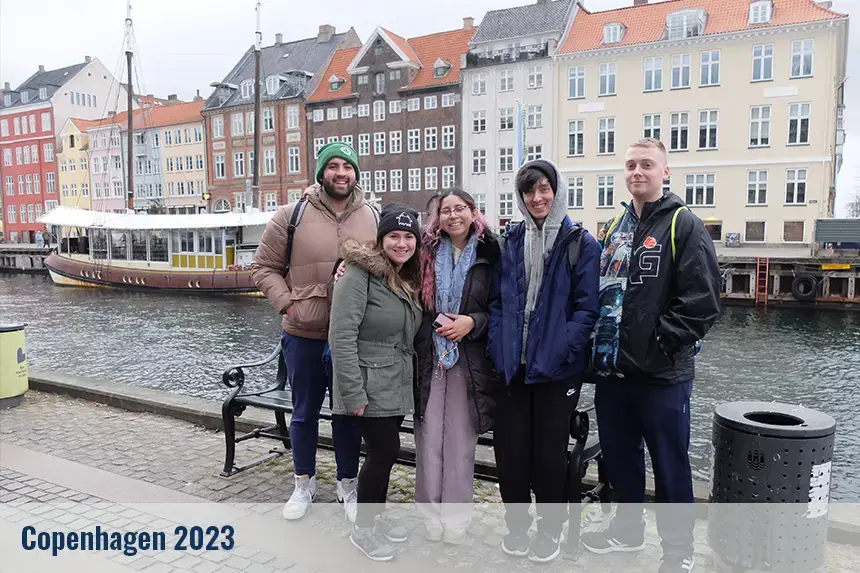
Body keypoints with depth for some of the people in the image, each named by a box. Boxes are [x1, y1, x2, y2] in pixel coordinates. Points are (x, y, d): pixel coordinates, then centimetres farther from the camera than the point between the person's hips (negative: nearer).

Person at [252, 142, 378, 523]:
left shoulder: (373, 219, 2)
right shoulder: (292, 216, -4)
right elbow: (264, 267, 3)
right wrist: (287, 304, -9)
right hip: (304, 336, -1)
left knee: (349, 413, 14)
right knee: (305, 413, 14)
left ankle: (347, 484, 32)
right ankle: (304, 484, 34)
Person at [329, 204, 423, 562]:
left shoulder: (408, 280, 10)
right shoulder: (360, 274, -16)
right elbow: (341, 336, -22)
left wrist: (411, 378, 14)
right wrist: (354, 393, -24)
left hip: (397, 385, 8)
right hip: (370, 386, -8)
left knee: (384, 451, 15)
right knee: (385, 452, -4)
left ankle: (376, 514, 33)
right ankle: (363, 529, 15)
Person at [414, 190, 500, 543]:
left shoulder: (488, 254, 1)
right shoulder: (427, 252, 4)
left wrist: (472, 322, -11)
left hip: (470, 360, -1)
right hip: (428, 357, 1)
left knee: (460, 441, 5)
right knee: (428, 439, 3)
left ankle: (456, 521, 20)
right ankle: (431, 516, 20)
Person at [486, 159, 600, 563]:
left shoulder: (580, 243, -3)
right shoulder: (512, 241, 9)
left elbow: (586, 307, -8)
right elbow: (498, 300, 9)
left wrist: (560, 352, -18)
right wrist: (499, 347, -2)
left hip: (556, 367, -3)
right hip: (513, 365, 3)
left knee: (549, 450, 8)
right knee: (510, 447, 8)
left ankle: (550, 530, 29)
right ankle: (516, 525, 29)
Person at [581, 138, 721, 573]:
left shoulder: (684, 226, -7)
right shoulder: (614, 227, 12)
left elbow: (702, 301, -15)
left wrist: (658, 344, -15)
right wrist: (599, 347, 8)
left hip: (662, 373, -6)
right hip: (613, 369, 6)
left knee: (670, 464, 7)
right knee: (619, 456, 18)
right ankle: (627, 529, 38)